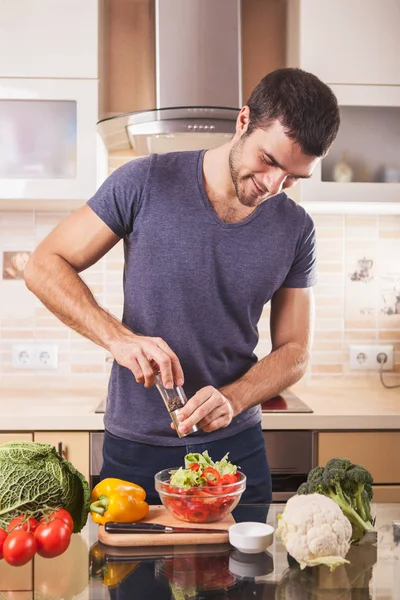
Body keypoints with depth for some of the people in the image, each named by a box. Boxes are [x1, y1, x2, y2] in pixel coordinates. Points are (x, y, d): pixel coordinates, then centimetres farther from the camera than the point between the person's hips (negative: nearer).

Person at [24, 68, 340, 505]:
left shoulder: (296, 230, -3)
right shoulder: (146, 183, -11)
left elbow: (294, 351, 1)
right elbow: (44, 266, -8)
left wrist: (232, 399, -18)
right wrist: (119, 338, -21)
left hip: (235, 446, 2)